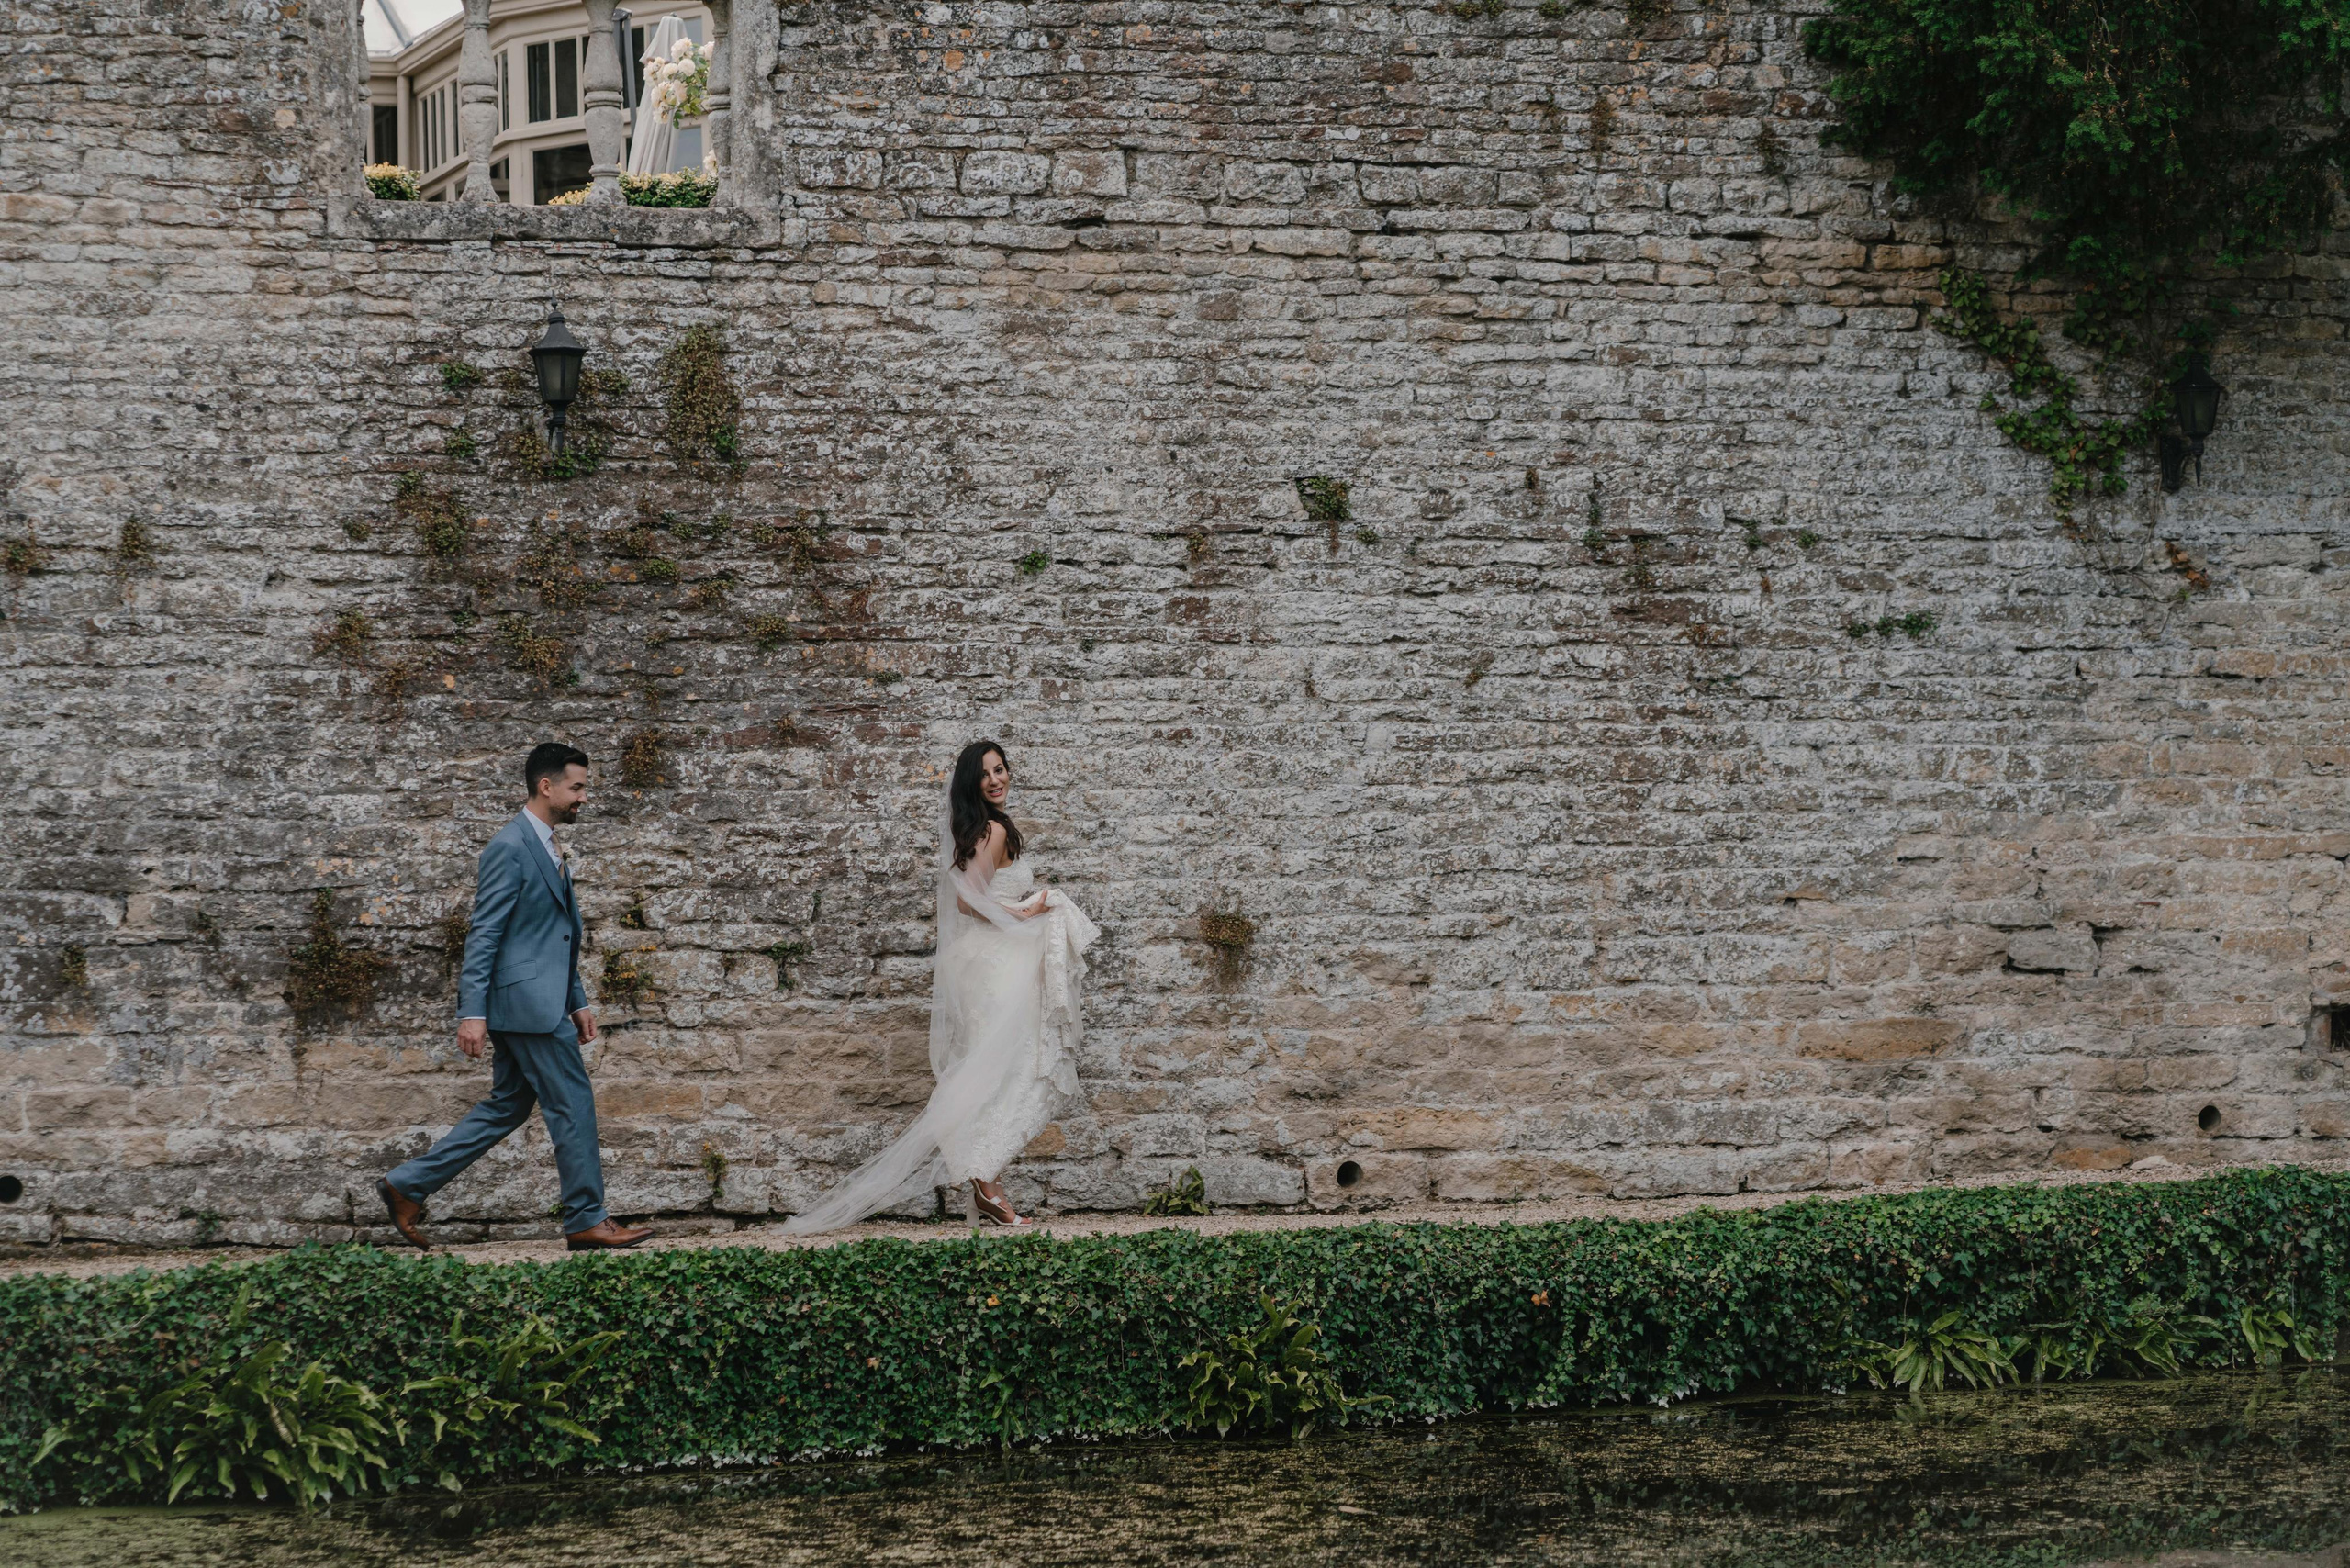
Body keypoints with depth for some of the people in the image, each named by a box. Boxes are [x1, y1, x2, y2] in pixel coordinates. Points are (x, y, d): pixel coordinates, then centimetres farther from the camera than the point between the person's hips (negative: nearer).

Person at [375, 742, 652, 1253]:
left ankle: (407, 1186, 16)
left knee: (507, 1107, 13)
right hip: (526, 1001, -10)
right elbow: (483, 935, -16)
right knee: (573, 1104, -5)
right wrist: (472, 1012, -20)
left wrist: (578, 1001, 22)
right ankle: (586, 1221, 3)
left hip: (542, 1001, 10)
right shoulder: (510, 847, -13)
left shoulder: (550, 851, 18)